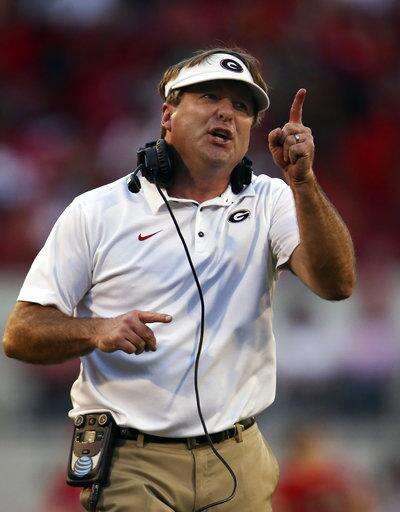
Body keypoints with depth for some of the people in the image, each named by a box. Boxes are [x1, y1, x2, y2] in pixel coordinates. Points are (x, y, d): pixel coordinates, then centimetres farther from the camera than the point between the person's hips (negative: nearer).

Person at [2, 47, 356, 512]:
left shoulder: (270, 203, 6)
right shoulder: (95, 212, 0)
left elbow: (336, 284, -11)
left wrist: (302, 182, -22)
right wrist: (97, 331, -21)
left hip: (239, 465, 2)